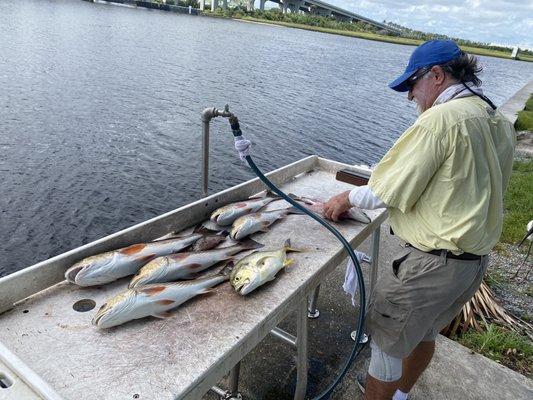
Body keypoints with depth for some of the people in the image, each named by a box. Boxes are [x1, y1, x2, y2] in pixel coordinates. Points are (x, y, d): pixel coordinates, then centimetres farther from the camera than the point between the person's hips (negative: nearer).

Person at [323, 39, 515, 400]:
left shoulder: (441, 118, -20)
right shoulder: (501, 124, 8)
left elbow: (390, 191, -19)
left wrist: (347, 199, -2)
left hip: (434, 262, -9)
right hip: (477, 259, 10)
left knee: (386, 343, 8)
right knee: (425, 332, 27)